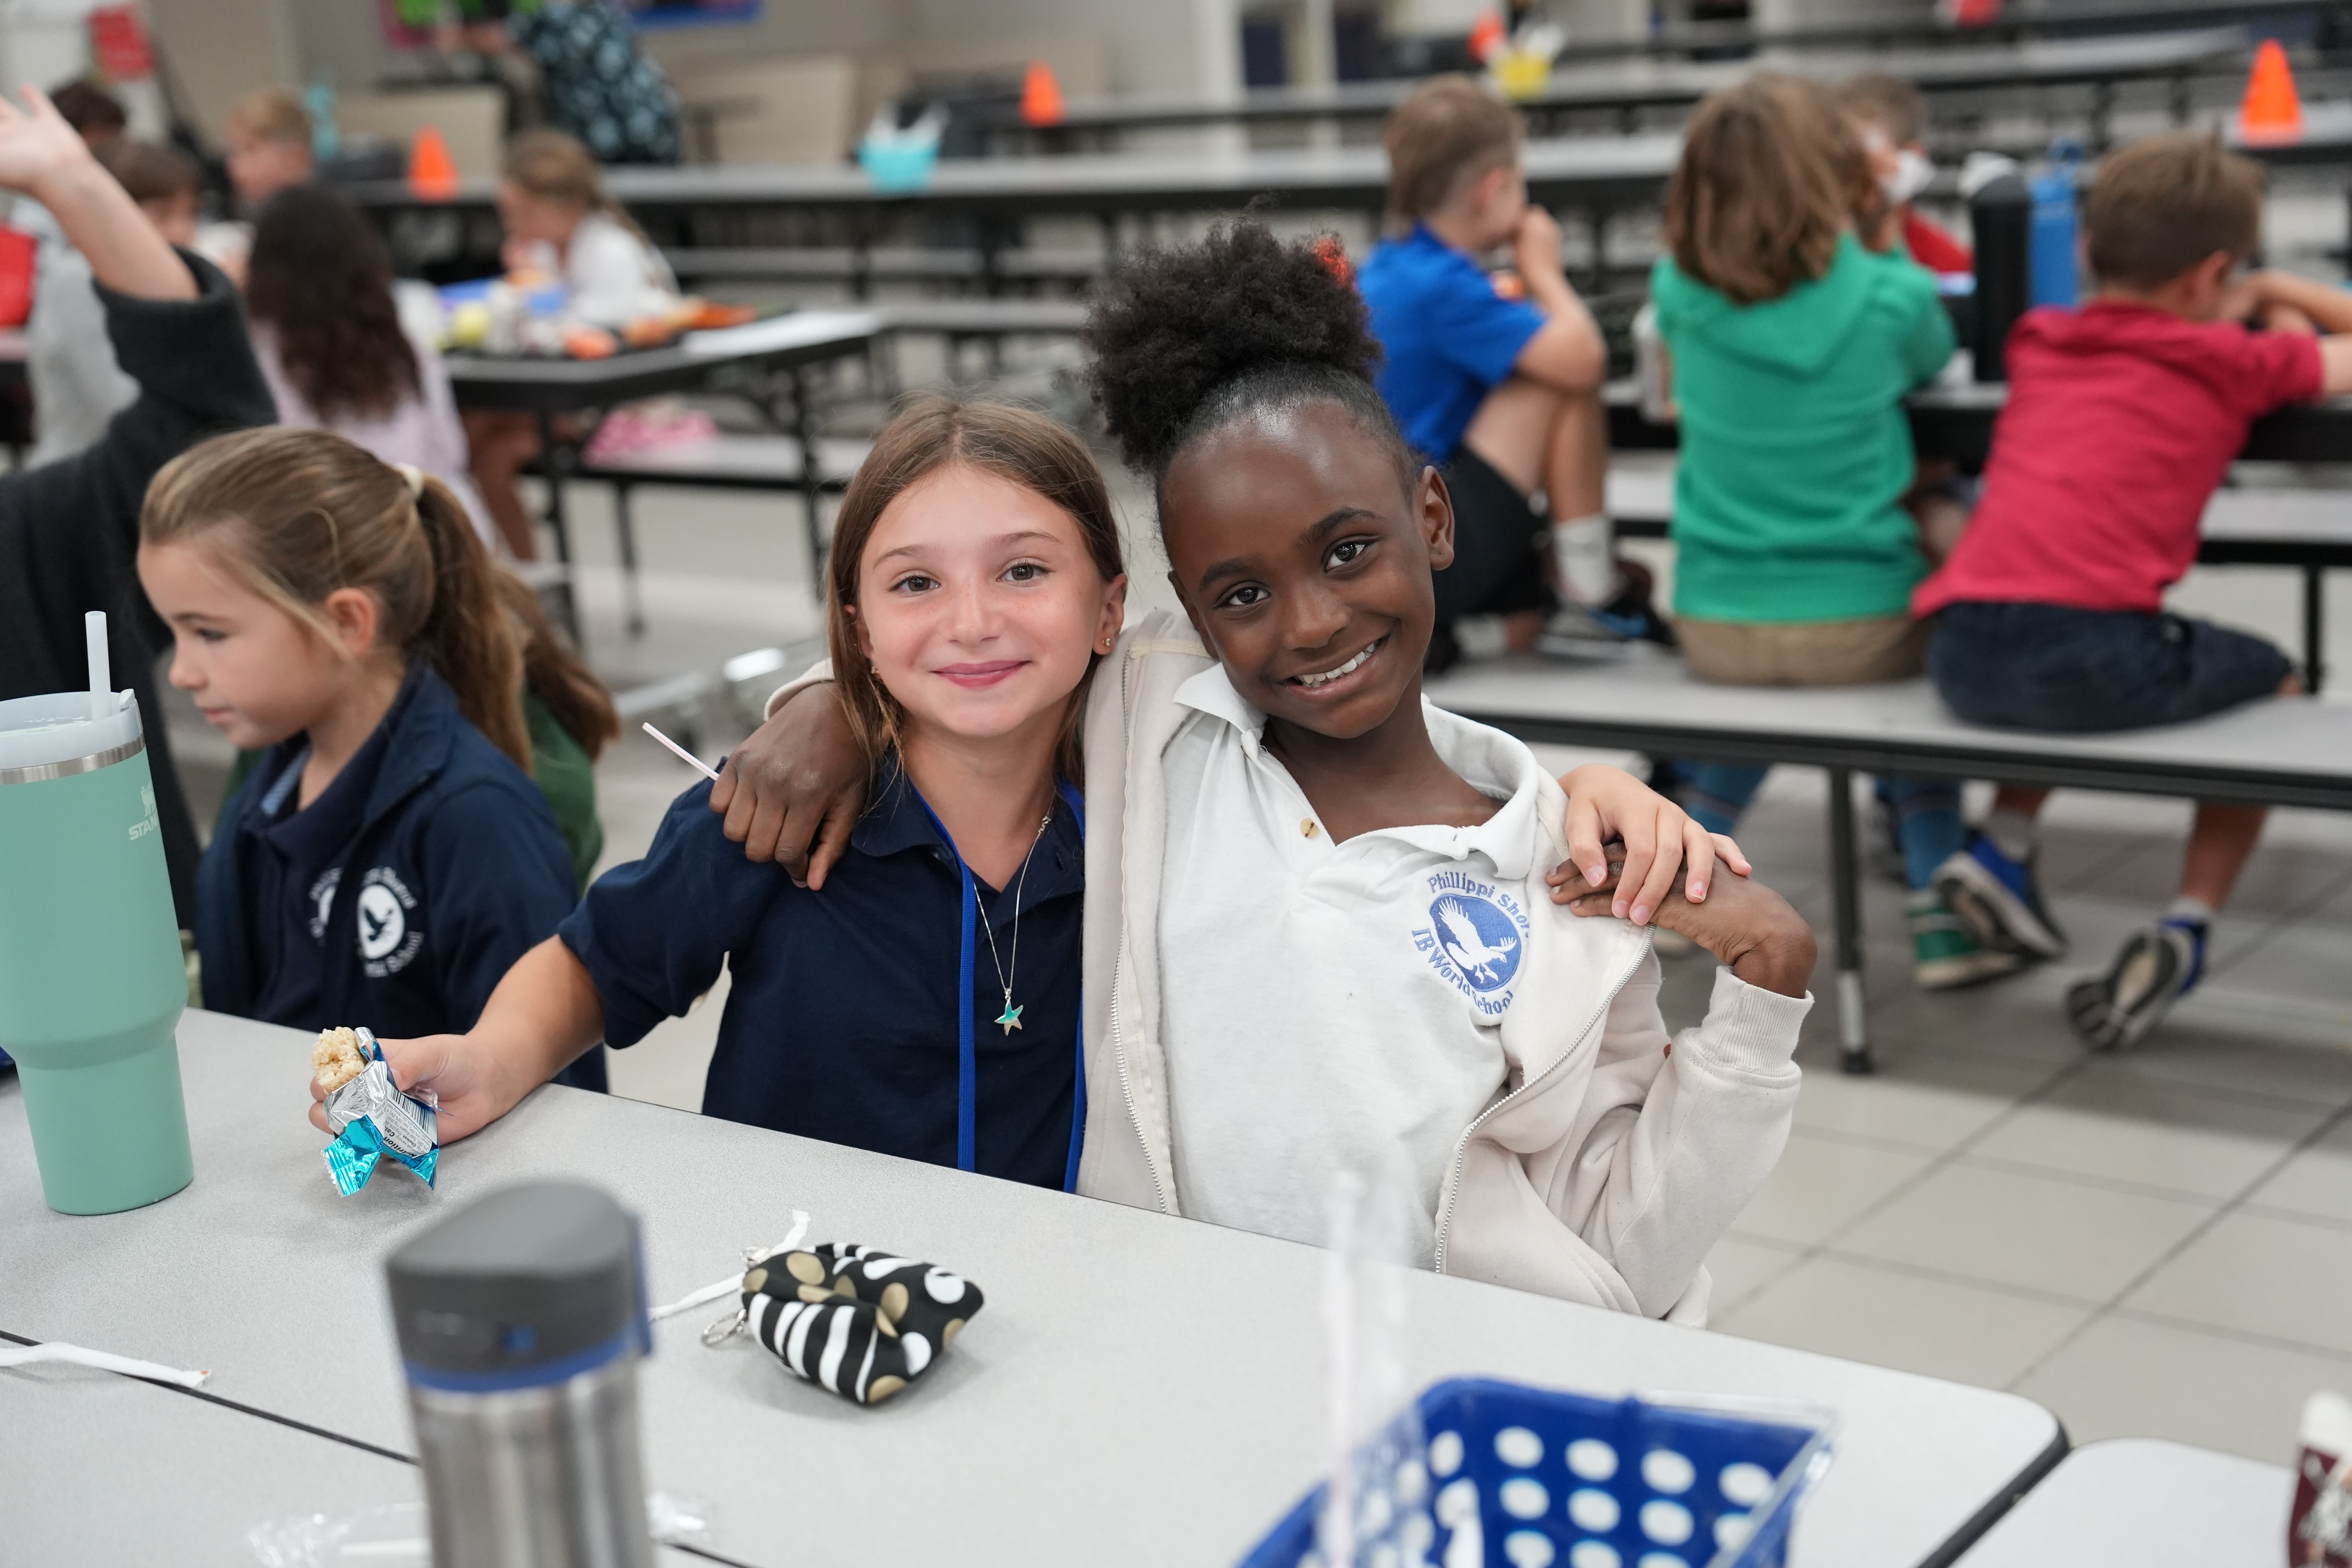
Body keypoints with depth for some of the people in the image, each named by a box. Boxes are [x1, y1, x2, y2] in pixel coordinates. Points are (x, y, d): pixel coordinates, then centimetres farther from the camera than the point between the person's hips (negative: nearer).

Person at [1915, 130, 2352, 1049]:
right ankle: (2188, 927, 13)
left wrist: (2234, 313, 45)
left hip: (1963, 657, 5)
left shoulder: (2039, 342, 23)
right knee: (2272, 687, 25)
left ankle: (2002, 845, 23)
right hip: (2097, 654, -5)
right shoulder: (2234, 363, 9)